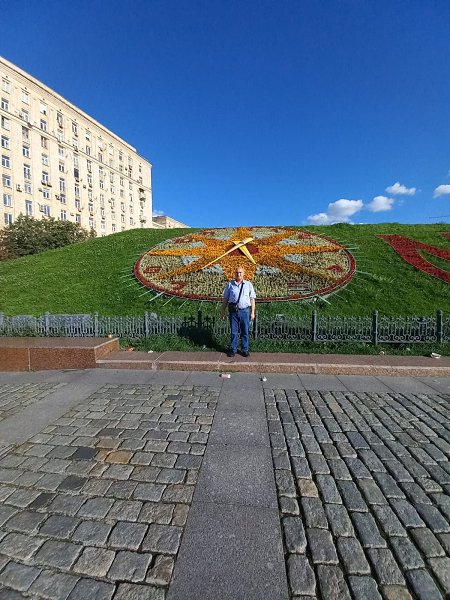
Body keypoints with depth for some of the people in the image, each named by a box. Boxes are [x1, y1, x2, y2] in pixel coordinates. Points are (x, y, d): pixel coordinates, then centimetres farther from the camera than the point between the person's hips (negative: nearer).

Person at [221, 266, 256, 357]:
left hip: (244, 311, 0)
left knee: (245, 332, 7)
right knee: (234, 332, 8)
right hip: (233, 311, 0)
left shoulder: (248, 284, 7)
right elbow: (225, 299, 9)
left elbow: (252, 299, 6)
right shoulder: (230, 284, 7)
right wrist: (223, 311, 6)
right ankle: (233, 349, 21)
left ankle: (245, 350, 20)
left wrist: (252, 312, 1)